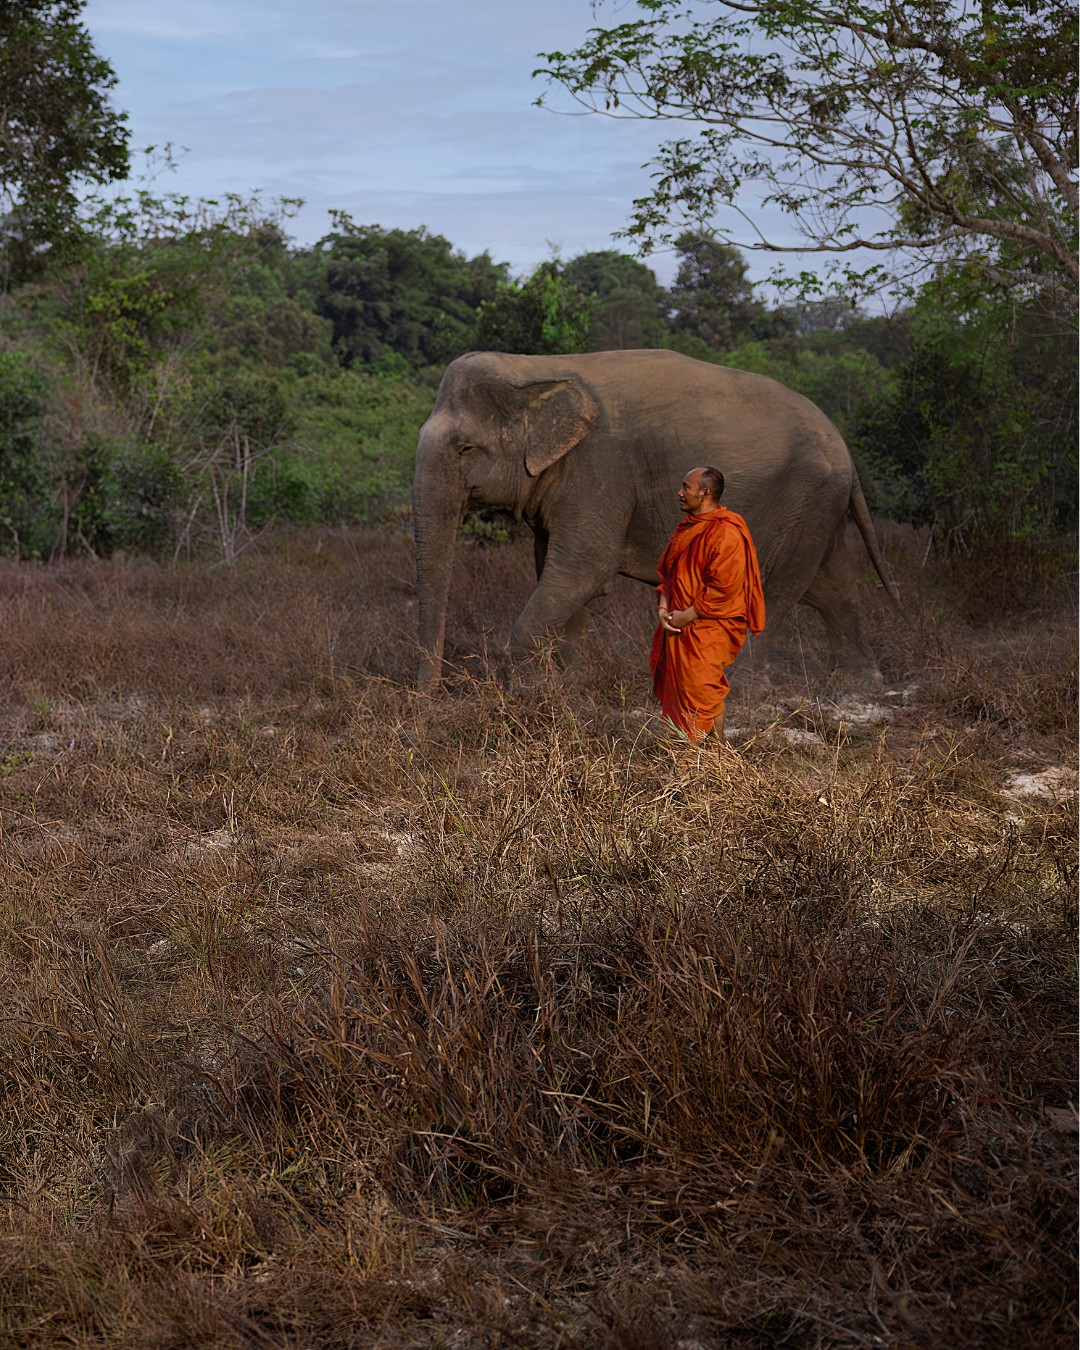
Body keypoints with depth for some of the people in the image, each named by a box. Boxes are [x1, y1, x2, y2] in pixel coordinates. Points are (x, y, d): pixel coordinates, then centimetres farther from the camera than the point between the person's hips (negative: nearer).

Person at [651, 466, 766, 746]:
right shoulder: (686, 528, 14)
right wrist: (663, 607, 1)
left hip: (709, 631, -9)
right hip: (679, 627, 9)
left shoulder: (726, 534, -15)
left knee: (703, 695, -7)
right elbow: (667, 571, 18)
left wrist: (688, 615, -17)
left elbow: (723, 588, -21)